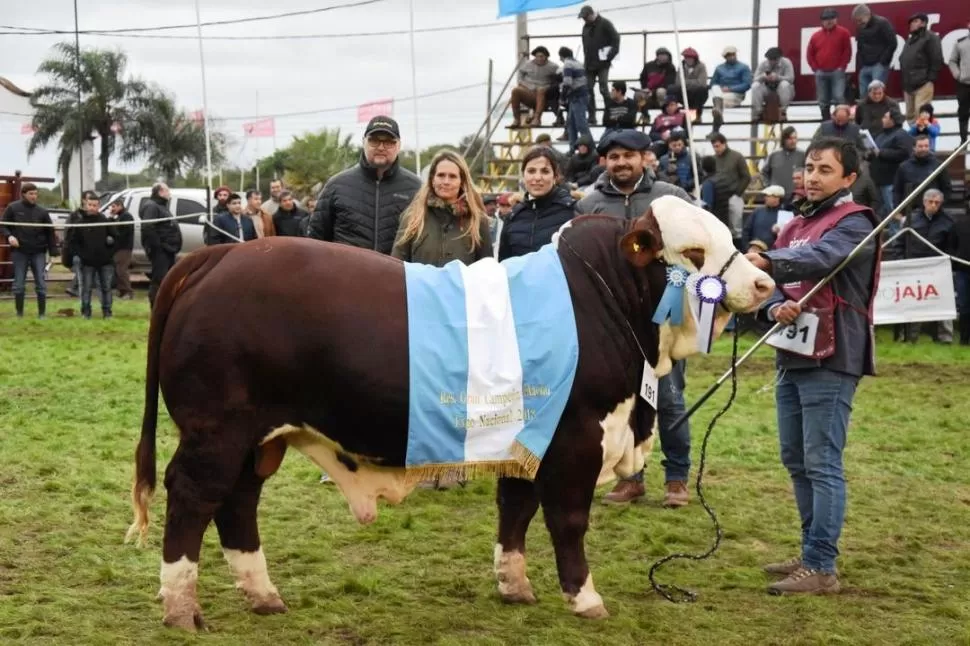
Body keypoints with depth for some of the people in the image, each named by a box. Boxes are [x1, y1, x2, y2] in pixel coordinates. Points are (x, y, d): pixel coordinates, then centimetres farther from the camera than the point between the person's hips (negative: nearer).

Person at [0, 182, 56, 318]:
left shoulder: (42, 211, 2)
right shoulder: (12, 208, -1)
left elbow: (50, 232, 5)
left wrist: (53, 252, 0)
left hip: (38, 252, 1)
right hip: (19, 252, -1)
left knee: (41, 284, -1)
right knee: (19, 285, 4)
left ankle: (42, 313, 7)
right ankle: (19, 314, 13)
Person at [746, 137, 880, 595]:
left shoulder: (854, 223, -7)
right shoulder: (795, 226, 19)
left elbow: (820, 258, -28)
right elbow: (773, 281, 12)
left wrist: (768, 262, -43)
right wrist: (776, 306, -11)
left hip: (831, 361, -8)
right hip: (793, 356, 8)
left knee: (823, 464, -8)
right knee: (796, 461, 13)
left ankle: (821, 568, -5)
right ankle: (812, 553, 24)